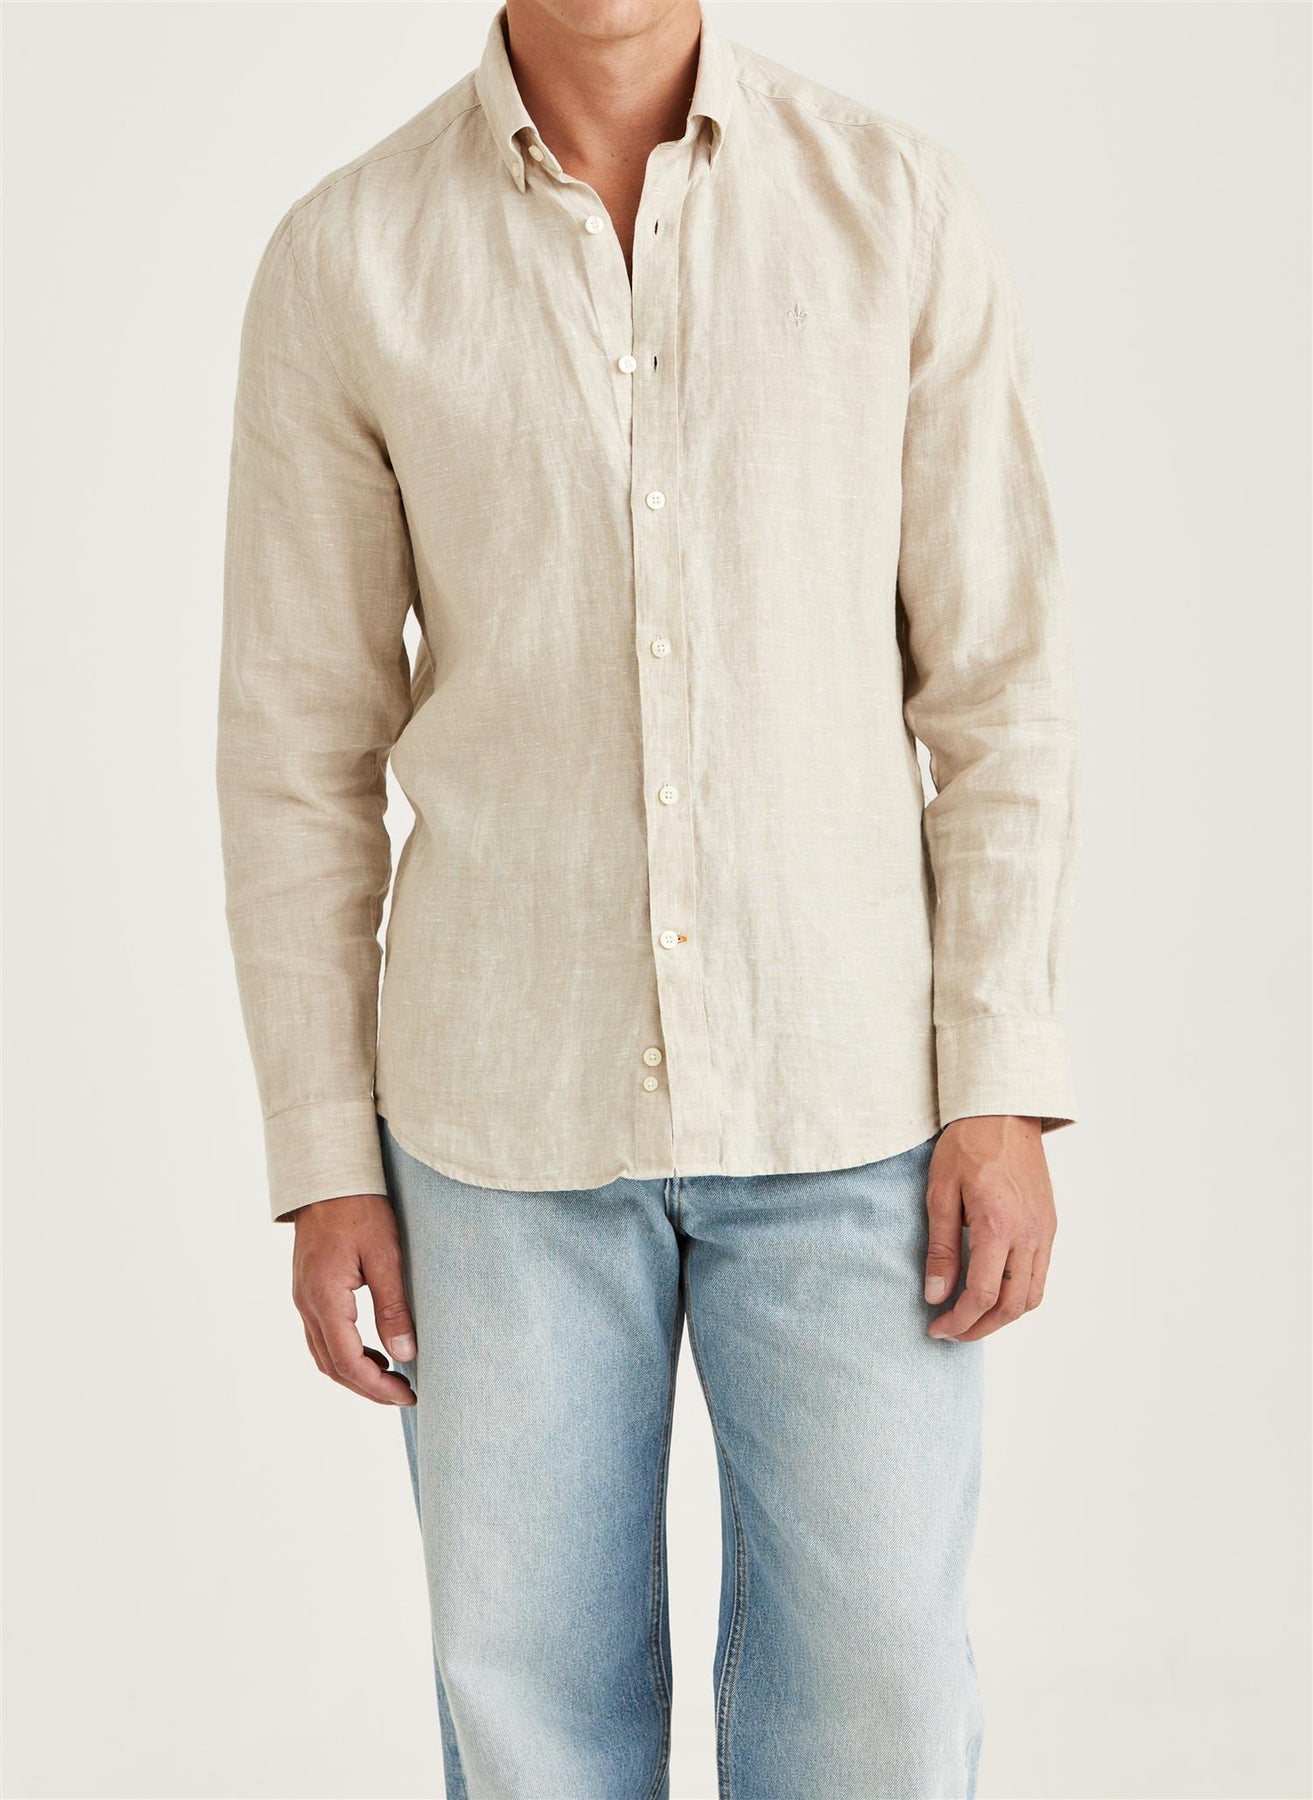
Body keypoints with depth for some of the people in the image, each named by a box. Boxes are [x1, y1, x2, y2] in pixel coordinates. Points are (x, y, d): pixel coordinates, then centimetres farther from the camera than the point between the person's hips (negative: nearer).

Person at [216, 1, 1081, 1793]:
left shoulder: (908, 212, -3)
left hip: (842, 1091, 0)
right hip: (511, 1097, 0)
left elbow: (1001, 684, -2)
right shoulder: (339, 263, -3)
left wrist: (1005, 1094, -8)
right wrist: (323, 1164, -1)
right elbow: (300, 744, 0)